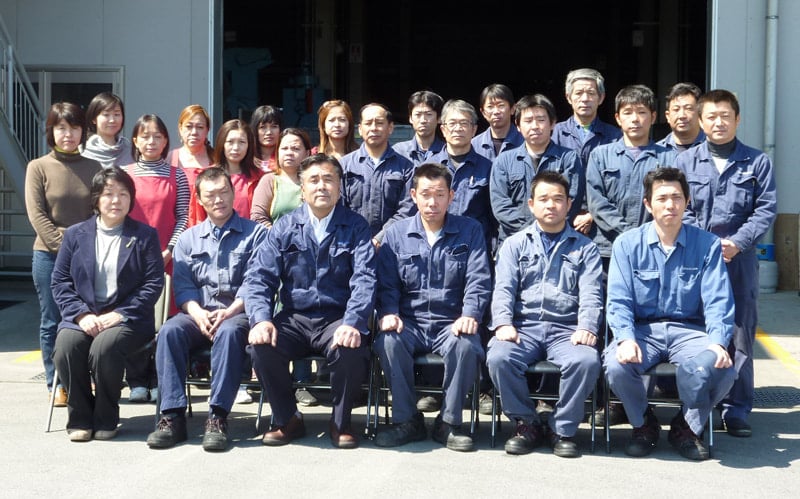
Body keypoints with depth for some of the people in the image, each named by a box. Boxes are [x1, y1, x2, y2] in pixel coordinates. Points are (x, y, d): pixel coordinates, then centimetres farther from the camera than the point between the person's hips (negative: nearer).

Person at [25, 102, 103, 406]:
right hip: (49, 255, -1)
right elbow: (36, 214, -5)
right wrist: (63, 244, -13)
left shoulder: (94, 169, 7)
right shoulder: (38, 167, 1)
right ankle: (55, 384, 12)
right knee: (52, 323, 4)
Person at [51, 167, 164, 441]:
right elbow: (60, 281, 7)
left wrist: (120, 314, -13)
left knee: (104, 347, -33)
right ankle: (80, 419, -9)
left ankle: (106, 420, -12)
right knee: (65, 346, -29)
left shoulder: (145, 236, 7)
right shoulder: (75, 234, 13)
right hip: (83, 316, 3)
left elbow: (154, 283, -2)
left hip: (126, 318, -2)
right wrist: (81, 314, -9)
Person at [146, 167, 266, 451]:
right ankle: (173, 416, -30)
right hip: (198, 314, 3)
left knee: (228, 332, -37)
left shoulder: (254, 234, 9)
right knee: (170, 330, -28)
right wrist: (198, 314, -12)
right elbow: (183, 286, 9)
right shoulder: (188, 239, 20)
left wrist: (228, 312, -18)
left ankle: (217, 417, -37)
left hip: (238, 313, -3)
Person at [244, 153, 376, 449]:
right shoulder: (284, 228, 7)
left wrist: (352, 324, -28)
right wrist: (261, 319, -20)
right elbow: (259, 277, 0)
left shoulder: (355, 227, 2)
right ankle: (287, 420, -1)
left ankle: (341, 423, -4)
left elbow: (364, 279, -10)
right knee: (261, 346, -28)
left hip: (338, 319, -2)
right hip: (294, 319, 2)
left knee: (351, 351, -34)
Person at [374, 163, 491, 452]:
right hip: (410, 324, 1)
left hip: (452, 324, -1)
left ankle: (449, 422, -14)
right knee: (388, 342, -32)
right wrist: (388, 313, -13)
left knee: (466, 345, -35)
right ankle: (407, 420, -14)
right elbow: (387, 283, 7)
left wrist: (469, 315, -19)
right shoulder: (396, 234, 12)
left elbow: (478, 281, -1)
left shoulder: (469, 232, 8)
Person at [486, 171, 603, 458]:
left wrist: (587, 328, -16)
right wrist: (503, 324, -15)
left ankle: (562, 428, -10)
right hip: (523, 326, 1)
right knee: (498, 358, -31)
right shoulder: (515, 244, 17)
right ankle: (526, 423, -7)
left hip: (567, 330, 0)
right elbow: (503, 288, 5)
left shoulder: (584, 248, 16)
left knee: (587, 361, -33)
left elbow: (590, 294, 3)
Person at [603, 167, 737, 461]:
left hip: (689, 330, 0)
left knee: (722, 368, -31)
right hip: (642, 329, 0)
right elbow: (619, 301, -3)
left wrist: (718, 342, -22)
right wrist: (625, 338, -22)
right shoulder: (627, 244, 2)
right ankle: (643, 424, 2)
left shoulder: (707, 245, 3)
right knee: (616, 365, -32)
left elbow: (717, 301, -3)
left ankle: (687, 427, 2)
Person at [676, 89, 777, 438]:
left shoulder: (757, 162, 6)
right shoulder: (686, 161, 7)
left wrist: (738, 243, -14)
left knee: (740, 337, 3)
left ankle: (737, 410, 12)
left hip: (740, 261, 0)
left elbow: (765, 210, 0)